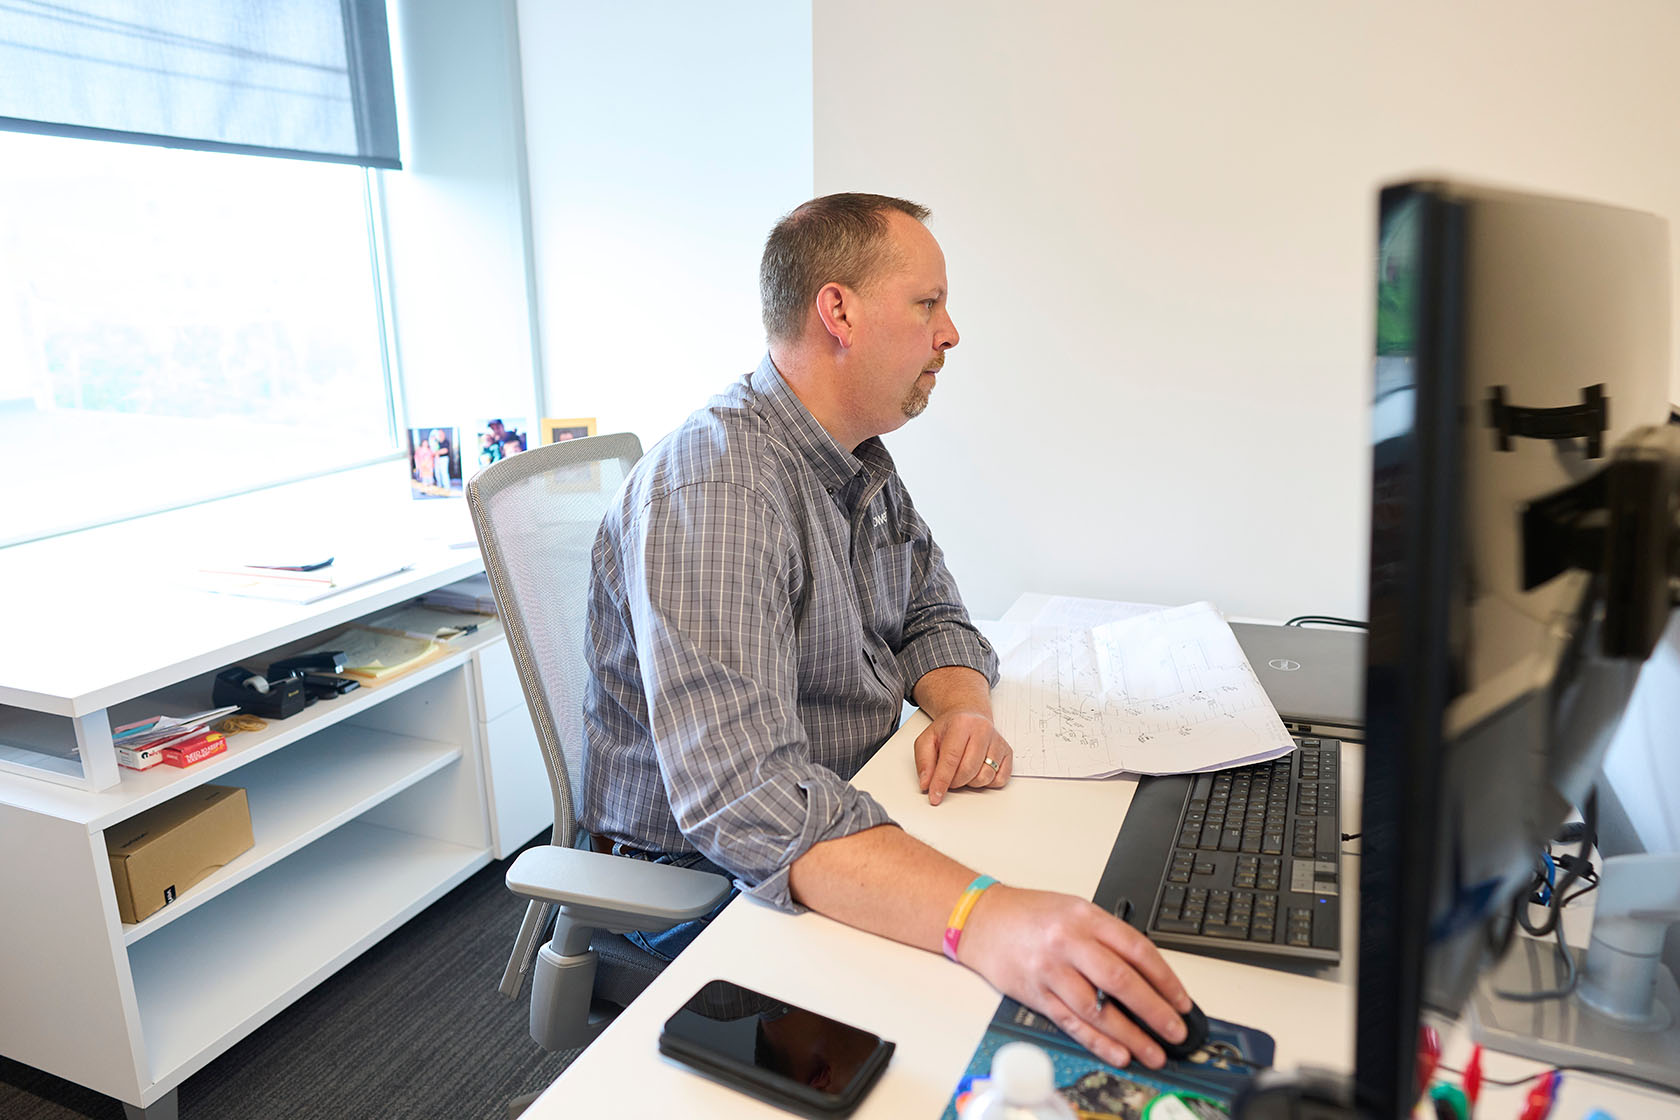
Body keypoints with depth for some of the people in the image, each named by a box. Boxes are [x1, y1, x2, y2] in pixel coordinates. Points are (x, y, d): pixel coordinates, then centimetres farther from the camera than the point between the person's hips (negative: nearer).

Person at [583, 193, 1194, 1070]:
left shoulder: (862, 459, 5)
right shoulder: (713, 488, -28)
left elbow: (933, 619, 12)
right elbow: (743, 796, -37)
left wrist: (962, 709, -12)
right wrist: (979, 917, -49)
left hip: (857, 824, 8)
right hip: (710, 883, -8)